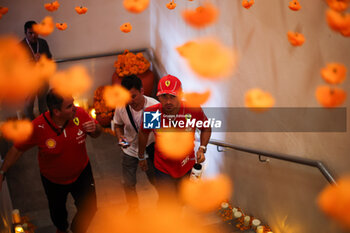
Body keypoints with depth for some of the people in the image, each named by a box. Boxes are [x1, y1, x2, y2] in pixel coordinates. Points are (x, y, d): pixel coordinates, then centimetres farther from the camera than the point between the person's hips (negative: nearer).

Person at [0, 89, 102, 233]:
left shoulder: (80, 114, -26)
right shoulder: (37, 127, -31)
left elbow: (97, 133, -8)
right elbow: (17, 149, -15)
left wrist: (95, 129, -31)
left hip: (81, 172, 1)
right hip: (53, 179, 0)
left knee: (89, 208, 7)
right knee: (57, 210, 26)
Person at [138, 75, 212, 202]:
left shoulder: (193, 110, -21)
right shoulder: (150, 113, -21)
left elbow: (206, 128, 1)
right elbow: (143, 133, 2)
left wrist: (202, 149, -15)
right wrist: (141, 157, 13)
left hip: (187, 167, 2)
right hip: (163, 168, -2)